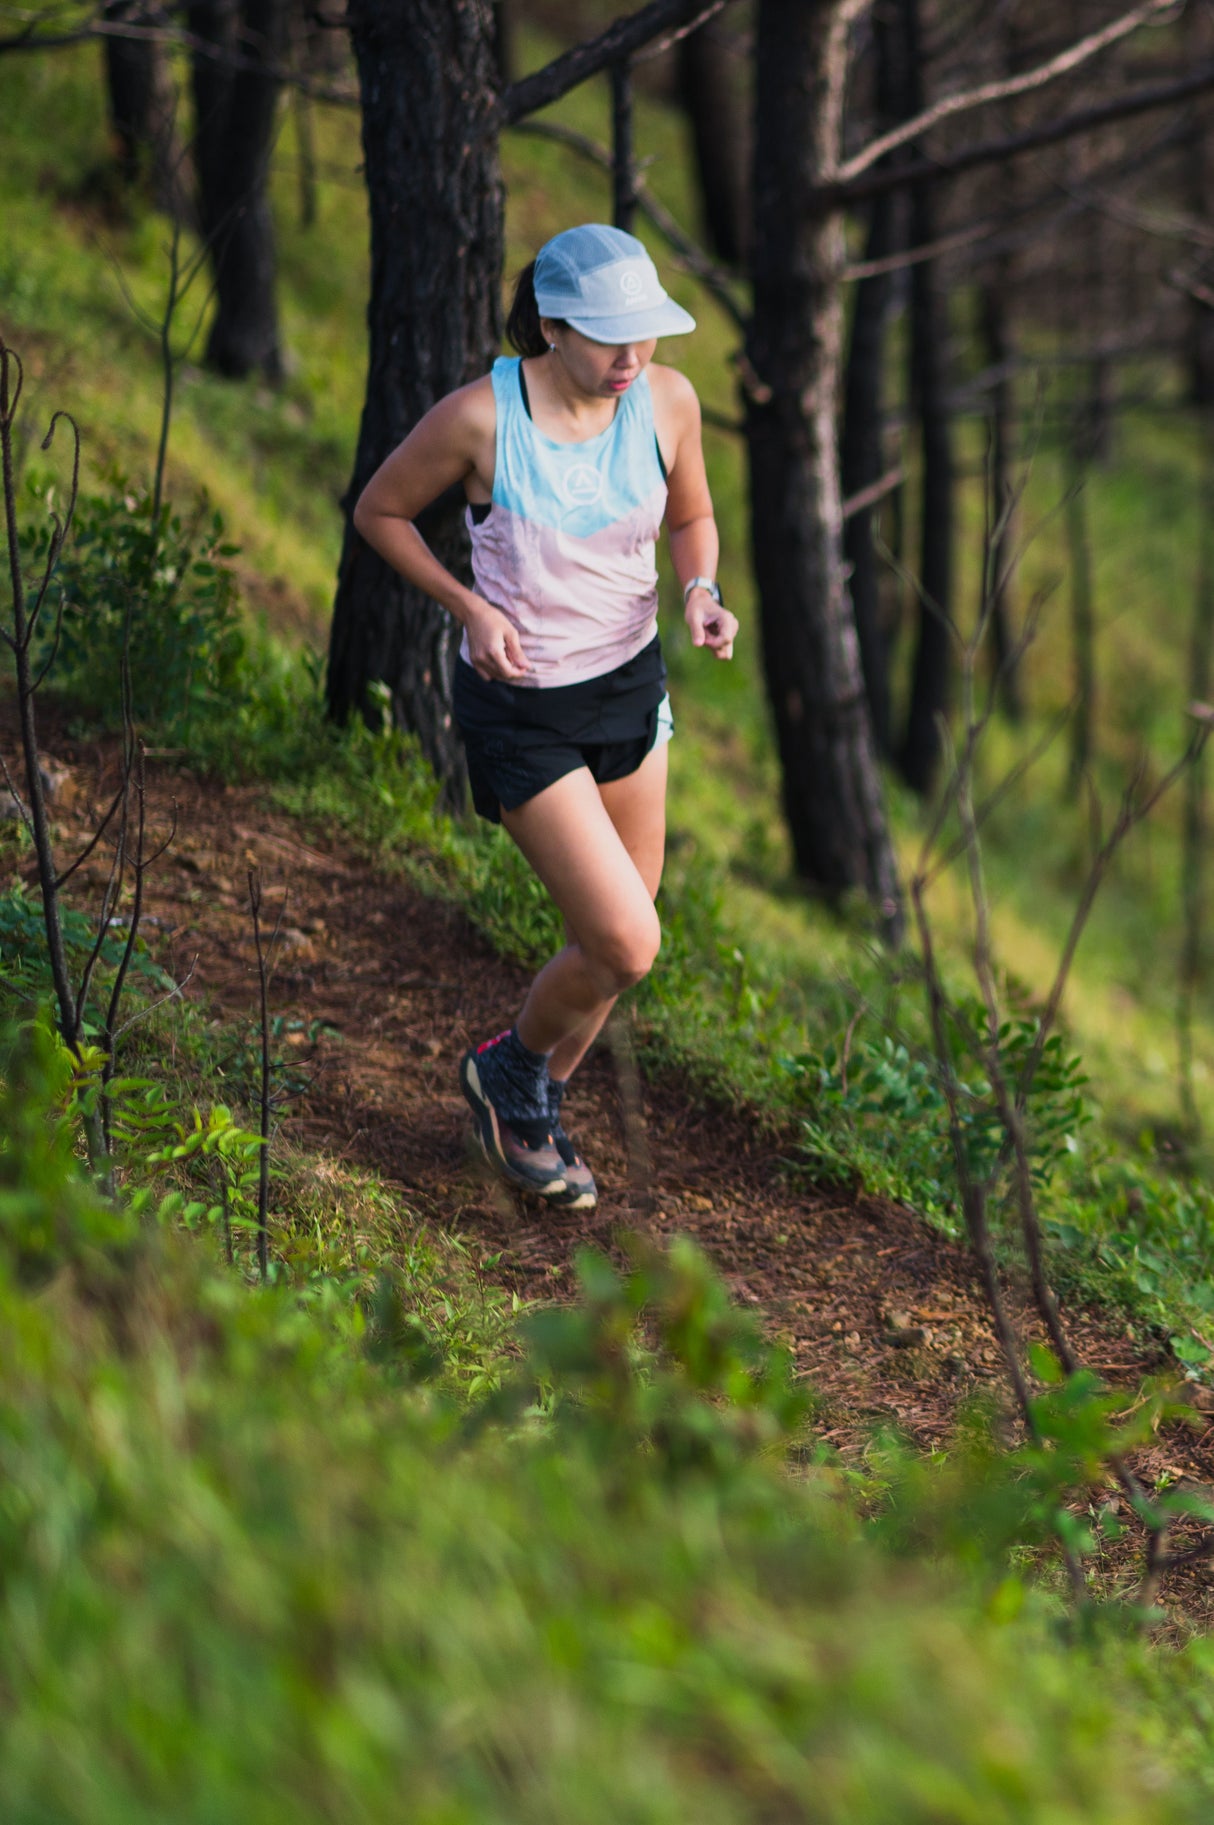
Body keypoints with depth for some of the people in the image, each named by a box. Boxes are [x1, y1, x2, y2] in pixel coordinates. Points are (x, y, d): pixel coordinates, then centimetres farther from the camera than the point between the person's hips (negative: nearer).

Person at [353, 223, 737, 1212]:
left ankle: (537, 1108, 43)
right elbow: (380, 510, -7)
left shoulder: (668, 400, -11)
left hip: (630, 685, 5)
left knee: (611, 937, 15)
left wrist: (701, 593, -12)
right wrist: (470, 608, -19)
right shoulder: (479, 417, -24)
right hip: (521, 710, -5)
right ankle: (509, 1073, 21)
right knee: (626, 946, -11)